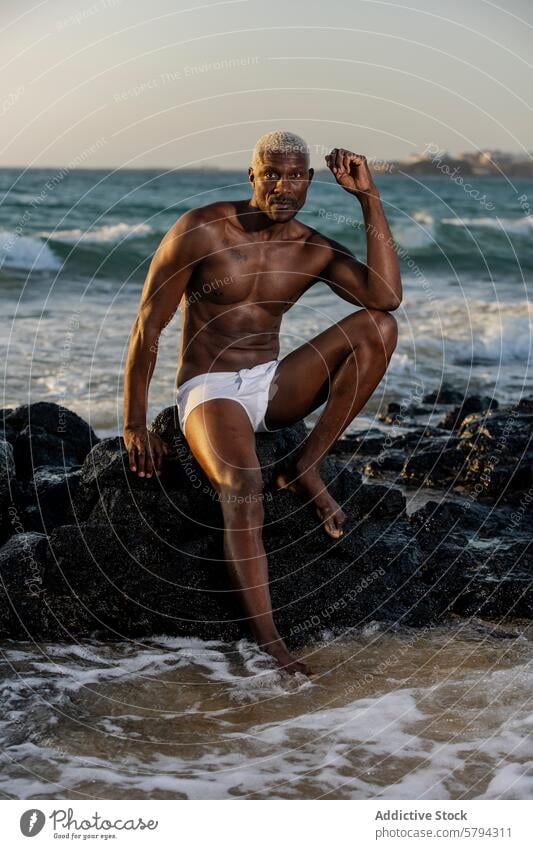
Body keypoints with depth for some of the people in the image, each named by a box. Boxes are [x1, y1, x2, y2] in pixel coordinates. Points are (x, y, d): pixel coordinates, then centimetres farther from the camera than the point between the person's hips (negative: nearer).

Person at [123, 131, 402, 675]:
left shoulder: (314, 251, 2)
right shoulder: (201, 230, -8)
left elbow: (387, 296, -16)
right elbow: (147, 327, -6)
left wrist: (369, 199, -15)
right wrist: (134, 426, -9)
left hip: (272, 386, 5)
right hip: (208, 390, -5)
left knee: (377, 326, -16)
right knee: (241, 487, -36)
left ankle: (306, 467, -14)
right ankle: (269, 643, -33)